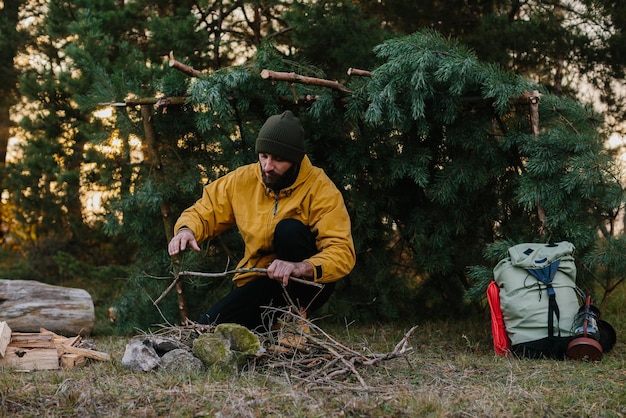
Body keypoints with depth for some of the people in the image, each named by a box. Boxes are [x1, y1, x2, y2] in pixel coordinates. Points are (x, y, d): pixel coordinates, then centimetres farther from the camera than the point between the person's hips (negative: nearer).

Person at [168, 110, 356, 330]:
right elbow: (203, 212, 6)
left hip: (306, 285, -3)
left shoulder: (321, 189, -16)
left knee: (290, 229, -30)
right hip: (259, 286, 3)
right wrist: (186, 230, -19)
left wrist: (301, 268, -44)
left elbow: (343, 253, -24)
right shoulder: (242, 180, -3)